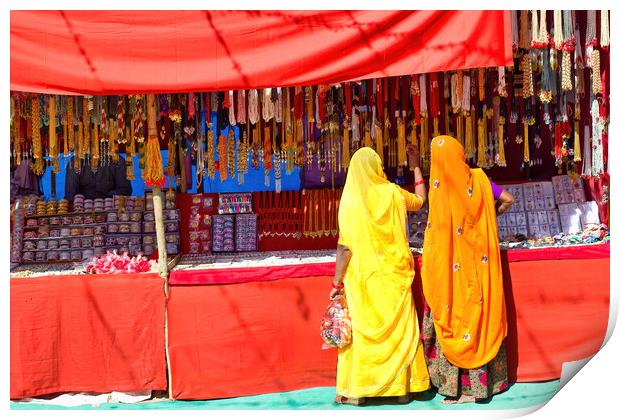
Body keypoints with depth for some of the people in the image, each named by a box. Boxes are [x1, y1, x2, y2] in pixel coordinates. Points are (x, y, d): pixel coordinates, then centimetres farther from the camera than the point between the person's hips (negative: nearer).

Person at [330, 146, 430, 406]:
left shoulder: (350, 199, -8)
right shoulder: (392, 193, 1)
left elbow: (345, 246, -11)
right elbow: (420, 200, 23)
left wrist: (337, 282, -4)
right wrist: (416, 166, 32)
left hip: (362, 277, -2)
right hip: (394, 275, 2)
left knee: (361, 329, 5)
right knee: (398, 329, 10)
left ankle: (356, 391, 9)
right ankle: (401, 387, 16)